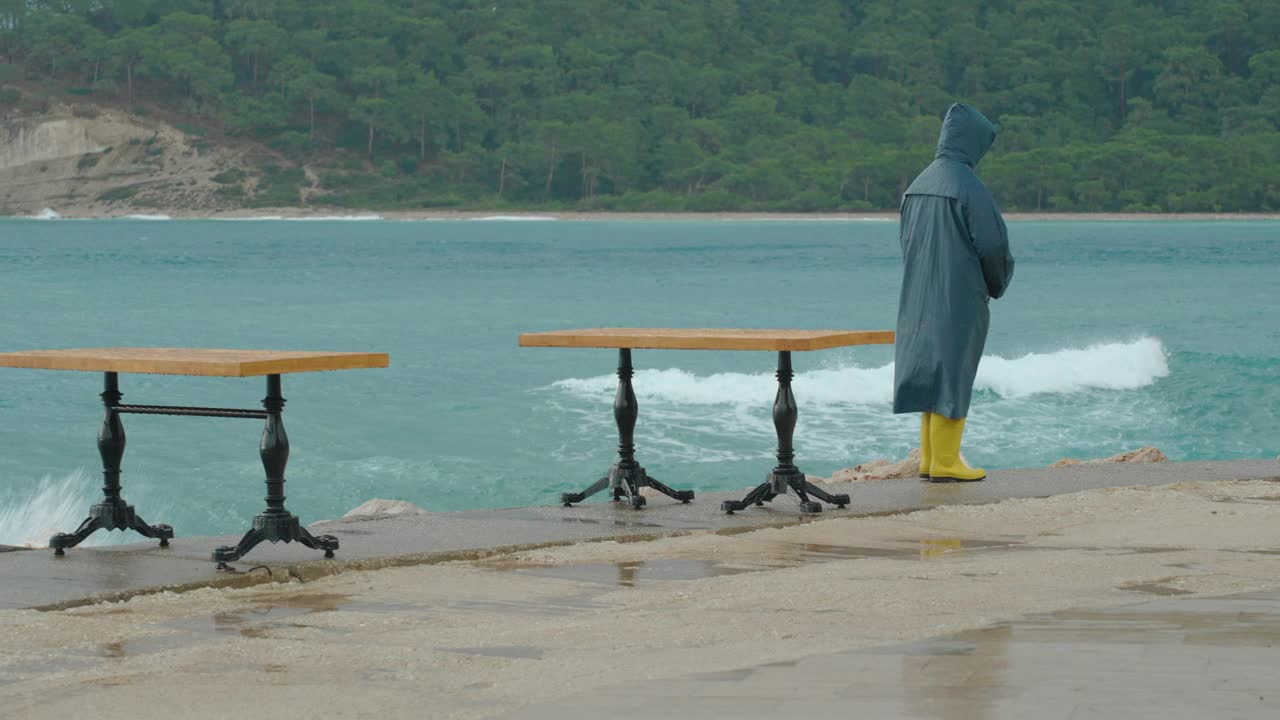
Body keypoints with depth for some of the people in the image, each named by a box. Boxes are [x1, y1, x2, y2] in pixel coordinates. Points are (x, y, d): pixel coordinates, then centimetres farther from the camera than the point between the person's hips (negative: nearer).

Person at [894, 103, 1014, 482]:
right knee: (952, 374, -3)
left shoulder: (919, 185, 9)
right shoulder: (968, 186, -15)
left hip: (921, 296, 7)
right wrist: (997, 283, 5)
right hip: (960, 298, -7)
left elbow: (907, 242, 16)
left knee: (931, 370, 11)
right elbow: (993, 243, -14)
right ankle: (944, 462, -2)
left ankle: (930, 459, 13)